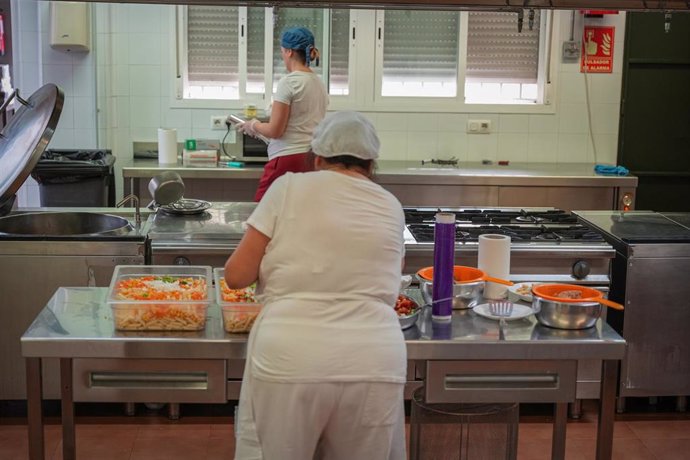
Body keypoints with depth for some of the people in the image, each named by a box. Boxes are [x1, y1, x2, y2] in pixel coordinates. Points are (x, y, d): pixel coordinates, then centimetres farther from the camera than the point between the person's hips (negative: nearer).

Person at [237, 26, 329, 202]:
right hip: (313, 159, 8)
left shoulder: (288, 82, -10)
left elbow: (274, 131, -11)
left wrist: (253, 125, 8)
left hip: (288, 159, -7)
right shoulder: (319, 83, 12)